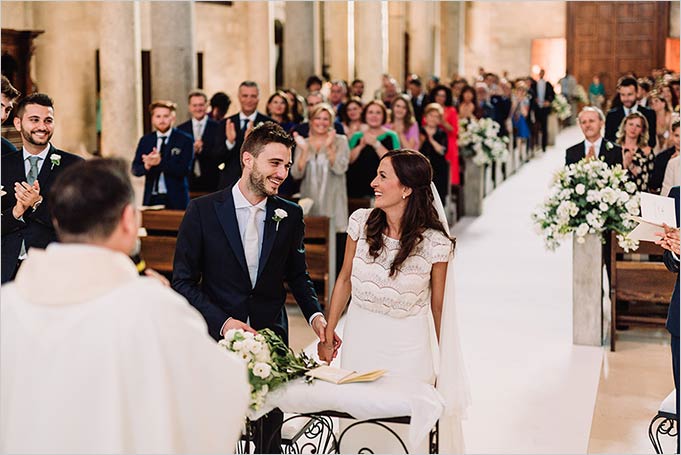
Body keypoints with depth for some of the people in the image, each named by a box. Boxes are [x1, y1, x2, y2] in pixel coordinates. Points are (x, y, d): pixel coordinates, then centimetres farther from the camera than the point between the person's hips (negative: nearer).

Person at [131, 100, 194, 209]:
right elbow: (135, 170, 5)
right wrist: (146, 166, -17)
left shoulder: (185, 140, -1)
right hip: (151, 199, 3)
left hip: (175, 200, -3)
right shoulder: (145, 140, 11)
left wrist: (160, 162, -23)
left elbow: (184, 170, -11)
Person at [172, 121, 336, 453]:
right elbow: (183, 282, -7)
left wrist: (315, 314, -4)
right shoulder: (203, 211, -7)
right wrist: (223, 322, -19)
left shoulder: (290, 215, 1)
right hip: (217, 338, -2)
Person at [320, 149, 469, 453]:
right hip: (359, 340, 3)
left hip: (408, 347, -3)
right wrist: (328, 334, 8)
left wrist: (439, 359, 6)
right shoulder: (361, 222, -6)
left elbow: (437, 305, -3)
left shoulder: (435, 243, -15)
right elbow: (345, 280, 5)